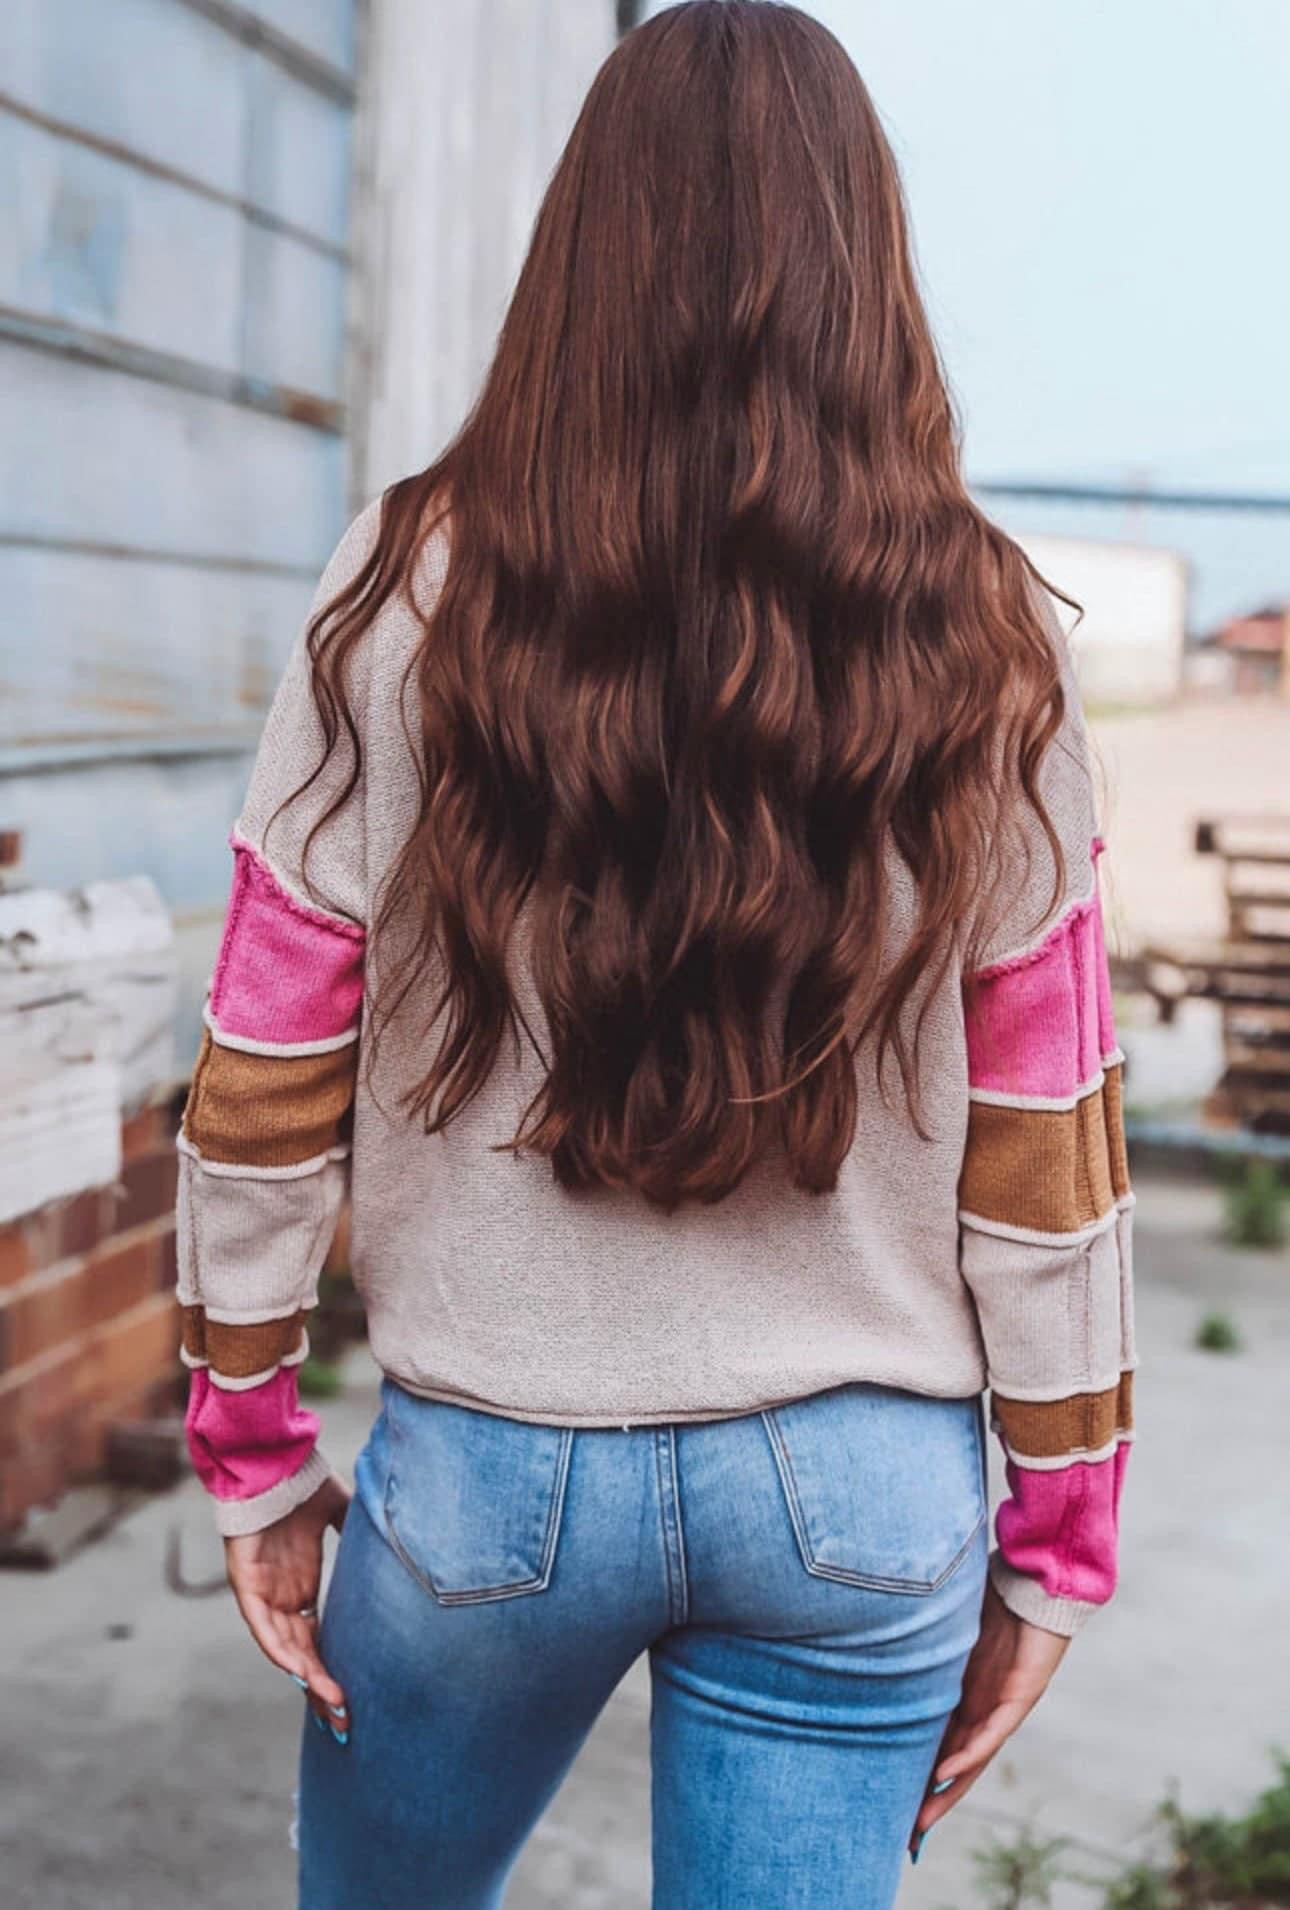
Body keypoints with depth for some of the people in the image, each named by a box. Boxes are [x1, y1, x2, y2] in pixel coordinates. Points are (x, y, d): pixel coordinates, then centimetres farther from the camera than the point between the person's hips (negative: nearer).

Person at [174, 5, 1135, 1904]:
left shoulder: (419, 594, -9)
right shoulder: (983, 645, -6)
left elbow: (269, 1081, -6)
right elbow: (1046, 1143, -4)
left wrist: (255, 1447, 7)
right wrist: (1056, 1537, 8)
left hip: (488, 1460, 0)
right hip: (861, 1484, 1)